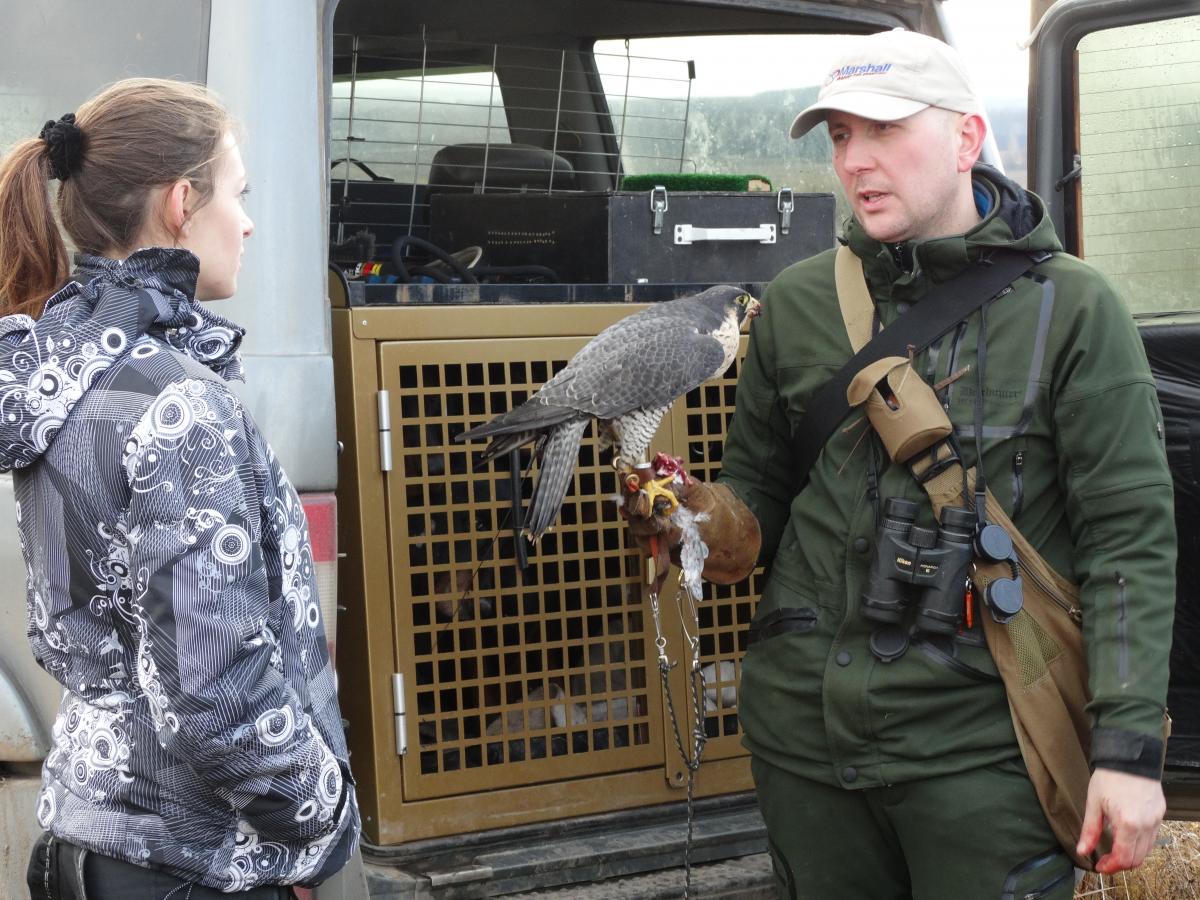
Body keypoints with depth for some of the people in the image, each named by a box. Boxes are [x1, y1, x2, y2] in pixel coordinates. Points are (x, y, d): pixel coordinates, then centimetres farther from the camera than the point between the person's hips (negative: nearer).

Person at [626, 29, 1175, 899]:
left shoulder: (1073, 307, -4)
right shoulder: (798, 302, 8)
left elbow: (1131, 539, -6)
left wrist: (1129, 748, -13)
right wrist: (702, 517, -8)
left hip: (977, 747, -4)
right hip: (803, 729, 4)